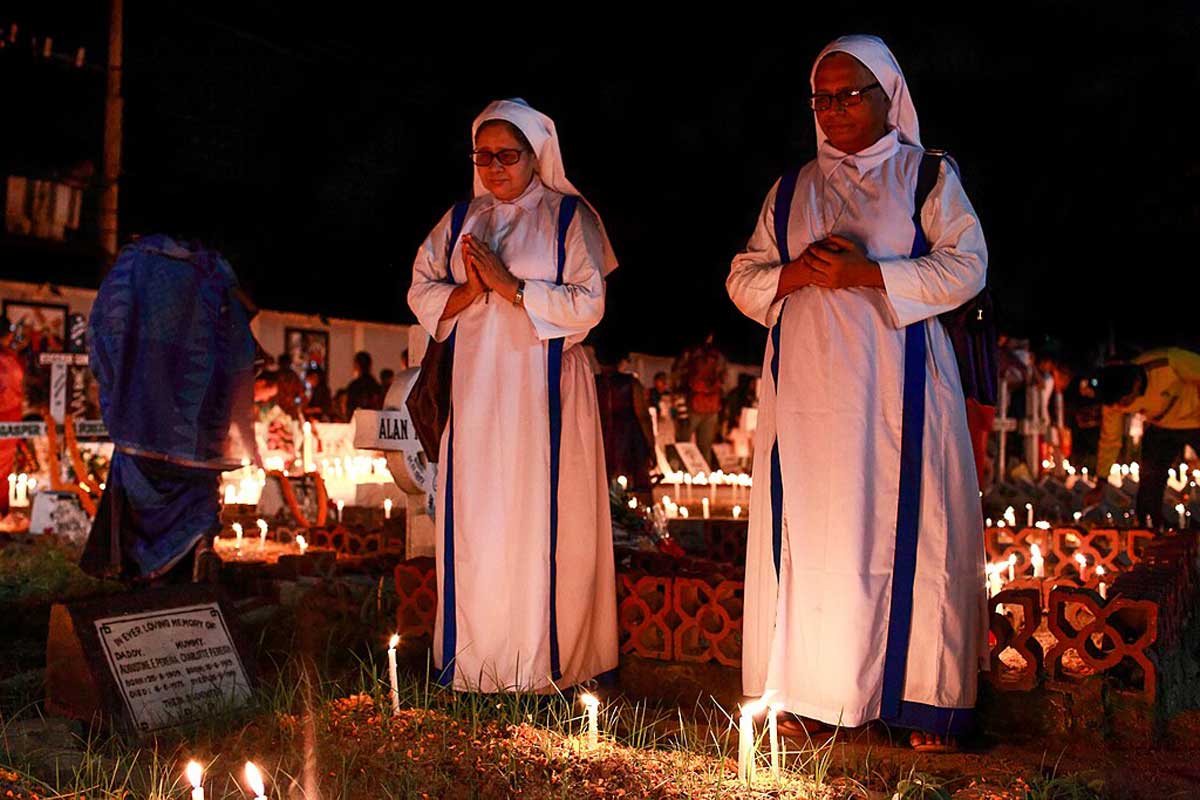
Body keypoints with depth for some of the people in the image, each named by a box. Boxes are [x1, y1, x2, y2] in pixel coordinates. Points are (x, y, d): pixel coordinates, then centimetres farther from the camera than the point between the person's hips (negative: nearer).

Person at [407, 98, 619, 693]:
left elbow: (587, 305, -8)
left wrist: (510, 285, -14)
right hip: (476, 388, 4)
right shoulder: (461, 219, 15)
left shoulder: (570, 217, 2)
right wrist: (469, 291, -8)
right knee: (475, 520, 2)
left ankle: (544, 658, 6)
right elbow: (421, 293, 11)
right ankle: (475, 655, 11)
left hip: (543, 389, -4)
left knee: (541, 516, -3)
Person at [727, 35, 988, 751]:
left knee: (904, 529, -5)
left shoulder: (928, 175, 8)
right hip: (808, 386, 3)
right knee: (808, 531, 0)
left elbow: (966, 265, -4)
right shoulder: (792, 190, 18)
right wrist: (795, 274, -7)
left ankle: (924, 699, 3)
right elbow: (743, 278, 14)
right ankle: (813, 694, 8)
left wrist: (865, 274, -14)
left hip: (897, 384, -3)